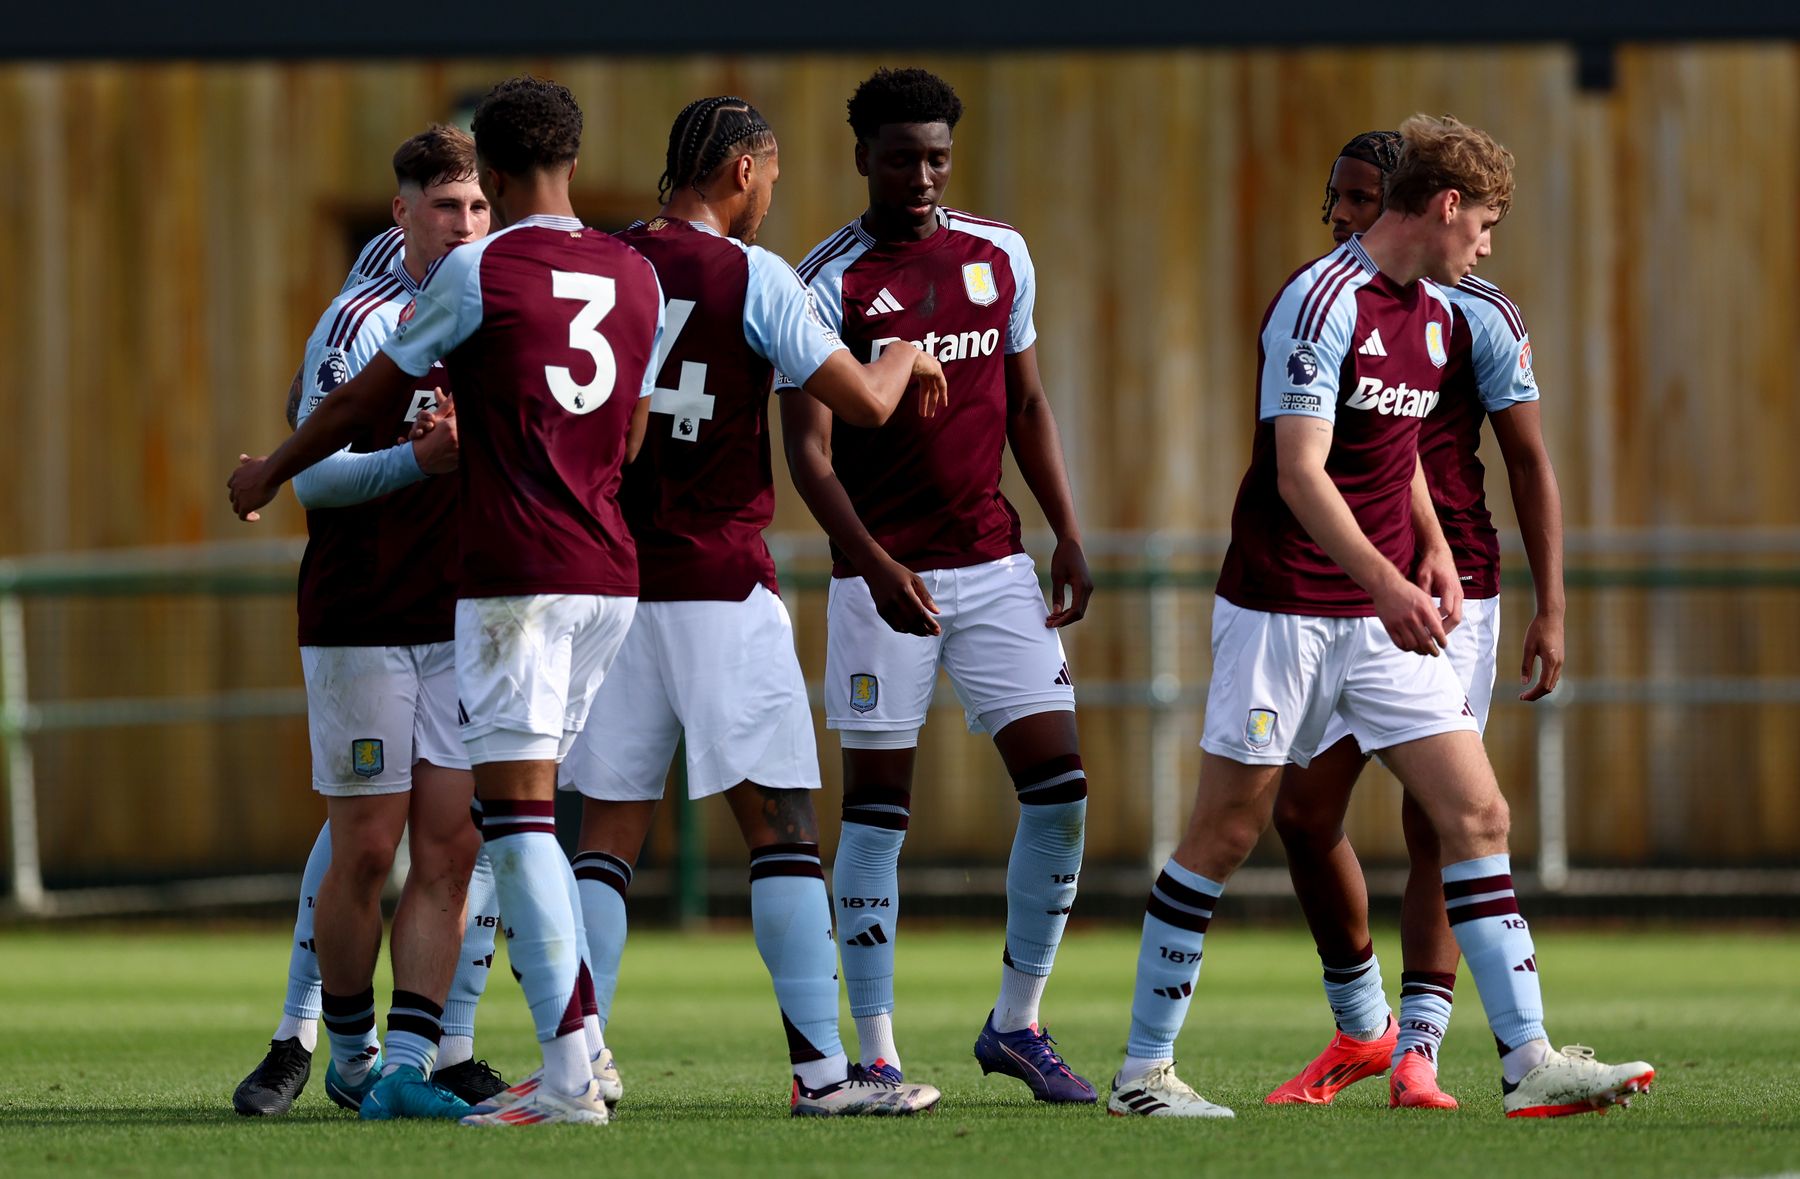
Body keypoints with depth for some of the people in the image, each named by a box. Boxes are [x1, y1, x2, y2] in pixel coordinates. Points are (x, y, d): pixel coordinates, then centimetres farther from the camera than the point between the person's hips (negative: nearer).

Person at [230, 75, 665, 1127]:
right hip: (611, 574, 7)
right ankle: (578, 1046, 10)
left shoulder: (480, 271, -6)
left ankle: (571, 1075, -16)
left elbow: (369, 400, 5)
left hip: (519, 576, -7)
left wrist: (272, 473, 22)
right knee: (533, 810, 15)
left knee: (517, 809, -8)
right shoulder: (638, 279, 12)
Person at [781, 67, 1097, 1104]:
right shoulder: (832, 282, -7)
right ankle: (876, 1052, 3)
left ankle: (1019, 1022, 10)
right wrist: (876, 568, -22)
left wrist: (1070, 537, 10)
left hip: (995, 564, 5)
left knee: (1059, 781, -3)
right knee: (879, 803, -1)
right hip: (884, 575, -4)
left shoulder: (1000, 256, 8)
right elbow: (808, 449, -10)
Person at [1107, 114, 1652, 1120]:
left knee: (1478, 814, -3)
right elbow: (1300, 473, -23)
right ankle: (1144, 1069, 8)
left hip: (1388, 612, 7)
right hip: (1283, 610, -7)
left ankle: (1529, 1061, -4)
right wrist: (1384, 582, -31)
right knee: (1228, 831, -1)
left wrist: (1433, 547, 12)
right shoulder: (1324, 301, -16)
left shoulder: (1437, 314, 11)